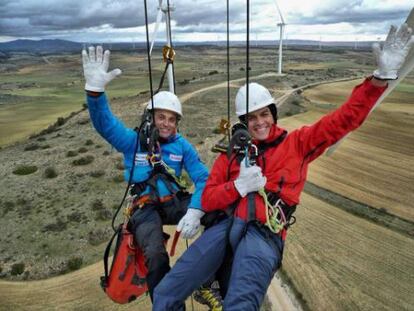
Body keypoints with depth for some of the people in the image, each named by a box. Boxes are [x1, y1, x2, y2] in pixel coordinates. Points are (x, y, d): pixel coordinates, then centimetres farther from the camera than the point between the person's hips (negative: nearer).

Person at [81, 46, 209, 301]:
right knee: (156, 256, -31)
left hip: (175, 202, 3)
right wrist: (95, 88, -31)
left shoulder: (182, 145, 5)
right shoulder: (133, 140, 3)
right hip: (146, 208, -2)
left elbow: (203, 178, -4)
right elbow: (103, 123, -12)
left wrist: (194, 212, -21)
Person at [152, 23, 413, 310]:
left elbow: (346, 118, 4)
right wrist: (239, 186, -9)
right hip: (226, 226, 4)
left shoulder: (297, 143, 10)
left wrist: (382, 76, -7)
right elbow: (207, 201, 10)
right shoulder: (232, 154, 15)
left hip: (264, 235, -3)